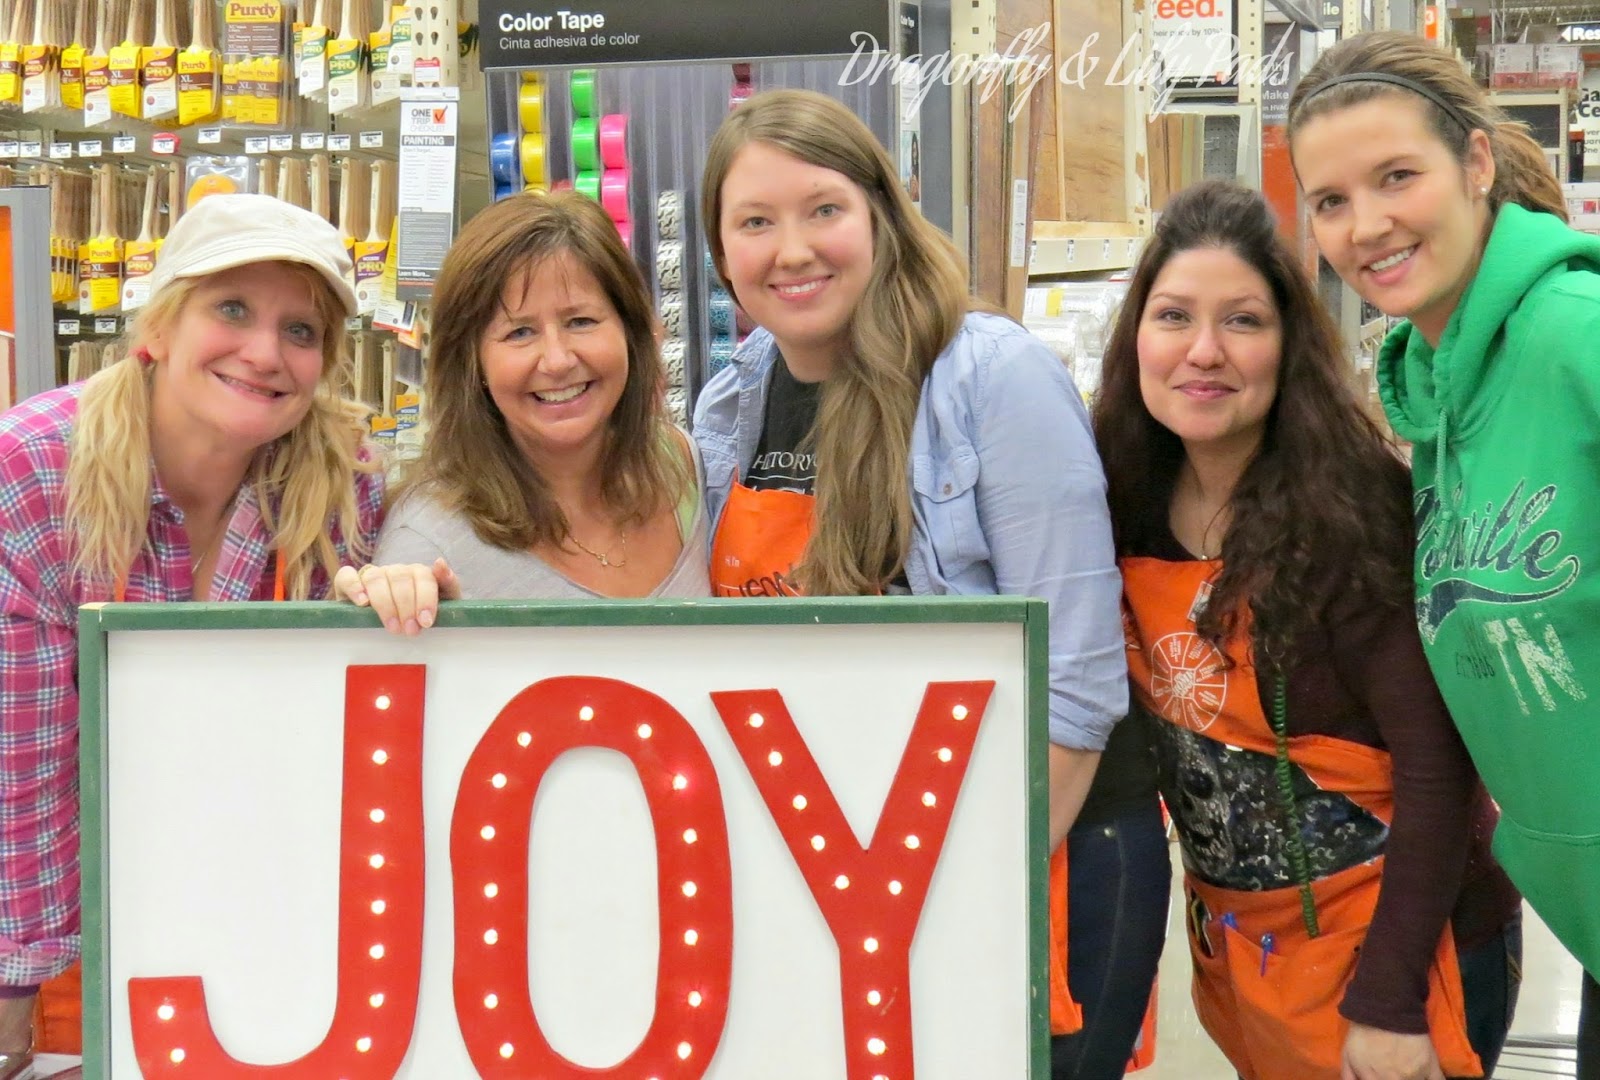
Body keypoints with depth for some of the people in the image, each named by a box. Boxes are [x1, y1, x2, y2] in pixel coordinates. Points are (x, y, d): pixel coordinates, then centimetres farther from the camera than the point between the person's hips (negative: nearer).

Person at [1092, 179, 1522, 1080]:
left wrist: (1389, 1001, -20)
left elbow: (1436, 760, -20)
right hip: (1240, 942, 6)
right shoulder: (1131, 504, -4)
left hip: (1398, 936, -5)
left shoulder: (1353, 508, -20)